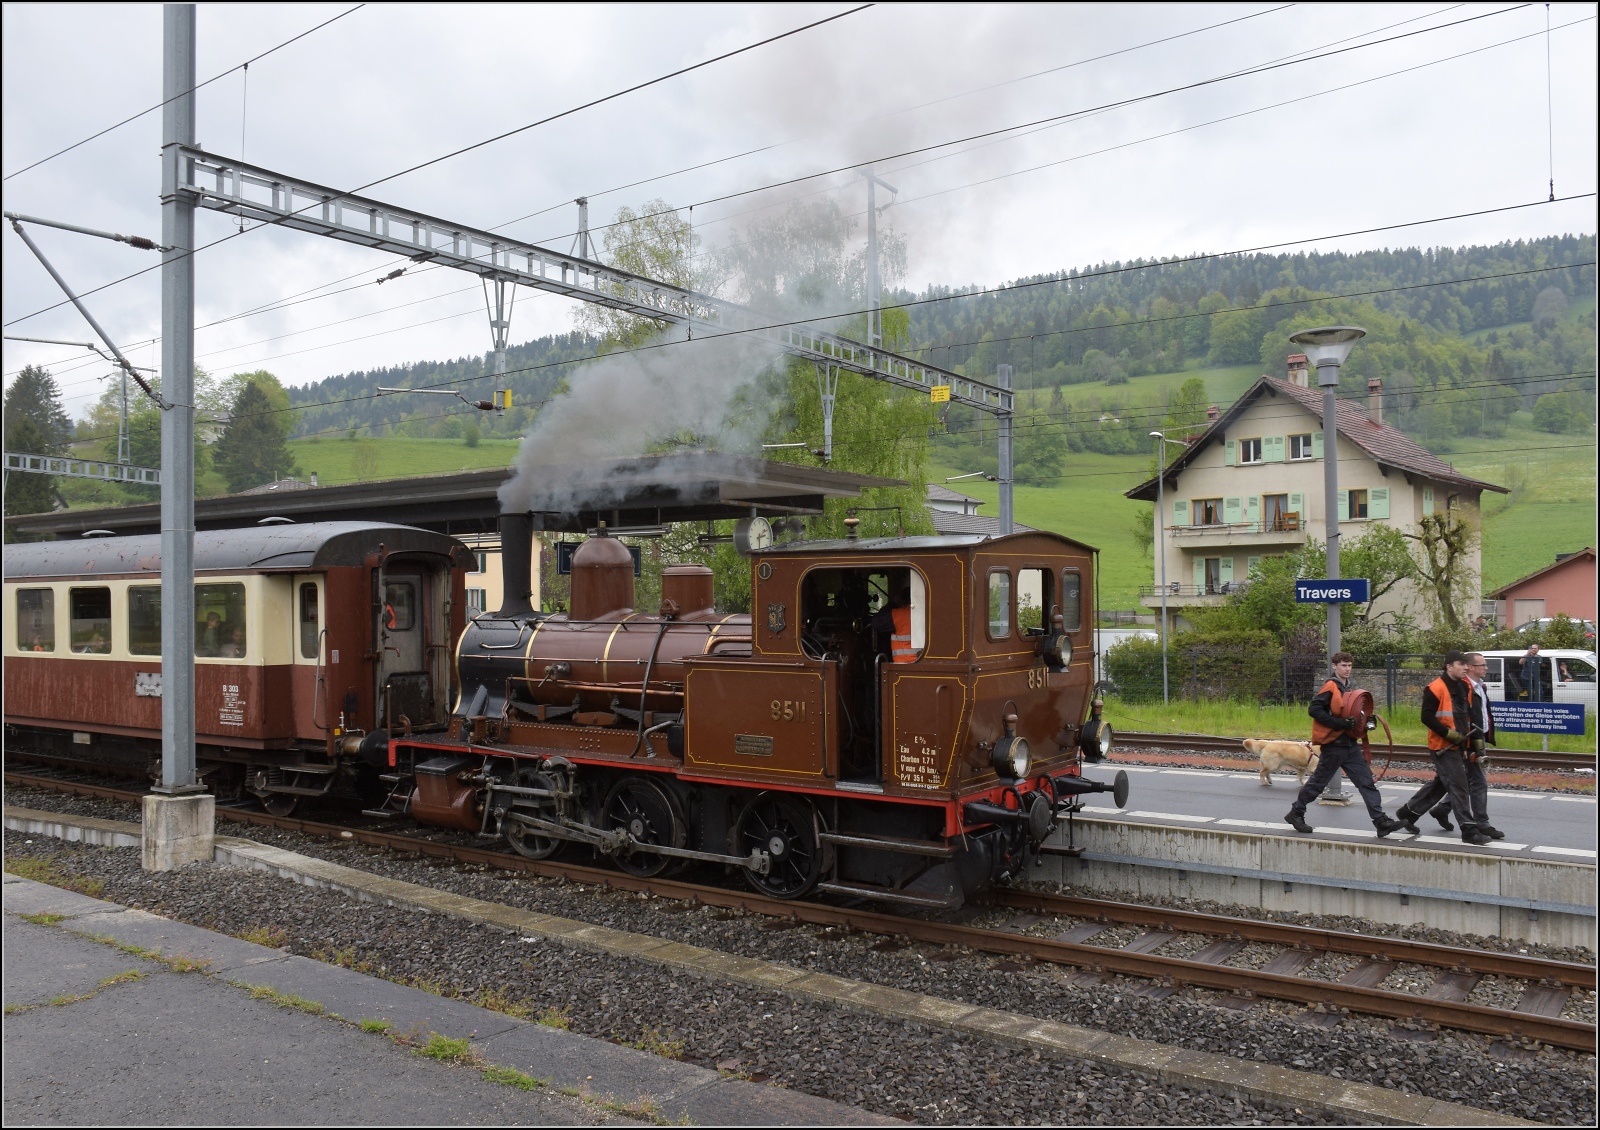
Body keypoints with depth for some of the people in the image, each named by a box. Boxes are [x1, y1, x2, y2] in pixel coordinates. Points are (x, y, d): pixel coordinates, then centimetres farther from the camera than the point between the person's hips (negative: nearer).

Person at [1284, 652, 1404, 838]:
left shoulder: (1347, 688, 15)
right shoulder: (1330, 687, -13)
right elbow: (1314, 710, -21)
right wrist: (1340, 723, -25)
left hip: (1350, 744, 8)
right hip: (1334, 744, -8)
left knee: (1366, 781, 0)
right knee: (1319, 782, 3)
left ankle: (1380, 820, -1)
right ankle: (1296, 813, 18)